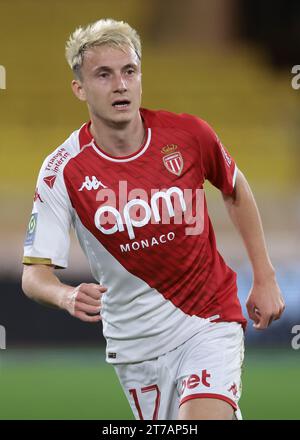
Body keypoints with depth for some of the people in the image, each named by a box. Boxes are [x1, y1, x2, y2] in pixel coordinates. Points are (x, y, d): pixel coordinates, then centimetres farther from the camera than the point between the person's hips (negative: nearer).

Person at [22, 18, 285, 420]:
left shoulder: (188, 134, -10)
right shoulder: (63, 171, -13)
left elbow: (235, 190, 10)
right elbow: (35, 273, -13)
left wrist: (265, 279, 10)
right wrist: (67, 297, -36)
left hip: (209, 323, -1)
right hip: (135, 339, 1)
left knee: (204, 420, -24)